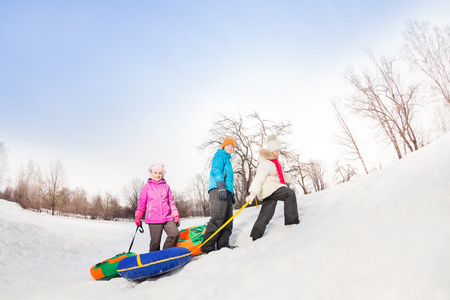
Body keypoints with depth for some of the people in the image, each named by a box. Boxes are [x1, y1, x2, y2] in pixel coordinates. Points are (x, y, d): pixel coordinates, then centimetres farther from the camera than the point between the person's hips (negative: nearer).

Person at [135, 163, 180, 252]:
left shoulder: (166, 186, 16)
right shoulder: (147, 187, 9)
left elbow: (171, 202, 16)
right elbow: (141, 202, 11)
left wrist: (176, 215, 9)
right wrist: (137, 217, 6)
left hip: (167, 218, 2)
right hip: (153, 219, -2)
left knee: (175, 234, -15)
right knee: (155, 242, -3)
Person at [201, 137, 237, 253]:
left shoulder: (227, 159, 33)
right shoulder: (220, 155, 5)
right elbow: (216, 171, -11)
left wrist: (232, 194, 30)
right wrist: (221, 187, -23)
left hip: (226, 192, 10)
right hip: (218, 190, -10)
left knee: (228, 220, 5)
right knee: (218, 218, -18)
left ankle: (223, 245, 7)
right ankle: (207, 247, -17)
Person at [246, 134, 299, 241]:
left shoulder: (274, 162, 17)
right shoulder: (266, 163, -16)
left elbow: (280, 174, 35)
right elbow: (259, 178, -26)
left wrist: (289, 179, 45)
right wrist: (253, 192, -36)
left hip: (272, 190, 10)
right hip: (268, 189, -10)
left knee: (266, 214, 10)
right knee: (290, 193, -23)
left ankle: (256, 235, 16)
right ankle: (292, 221, -21)